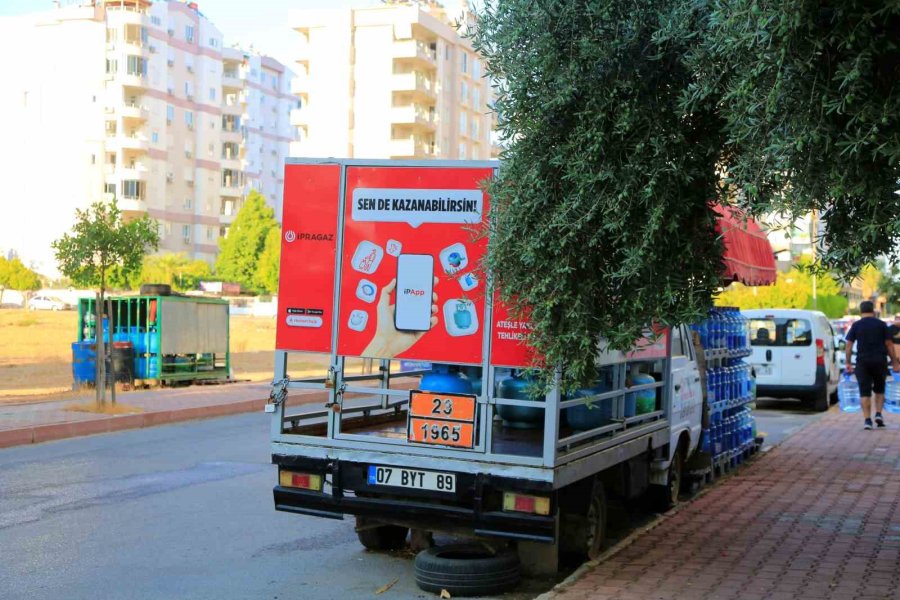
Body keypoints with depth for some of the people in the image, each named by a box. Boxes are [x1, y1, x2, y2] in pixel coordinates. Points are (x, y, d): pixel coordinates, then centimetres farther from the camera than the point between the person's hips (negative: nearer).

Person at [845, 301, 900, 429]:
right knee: (879, 390, 18)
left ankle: (867, 420, -5)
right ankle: (878, 414, 5)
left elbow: (849, 345, 0)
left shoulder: (856, 326, 3)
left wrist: (848, 363, 5)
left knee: (865, 392, 1)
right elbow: (889, 344, 2)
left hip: (863, 362, -1)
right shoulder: (881, 324, 3)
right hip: (880, 361, 1)